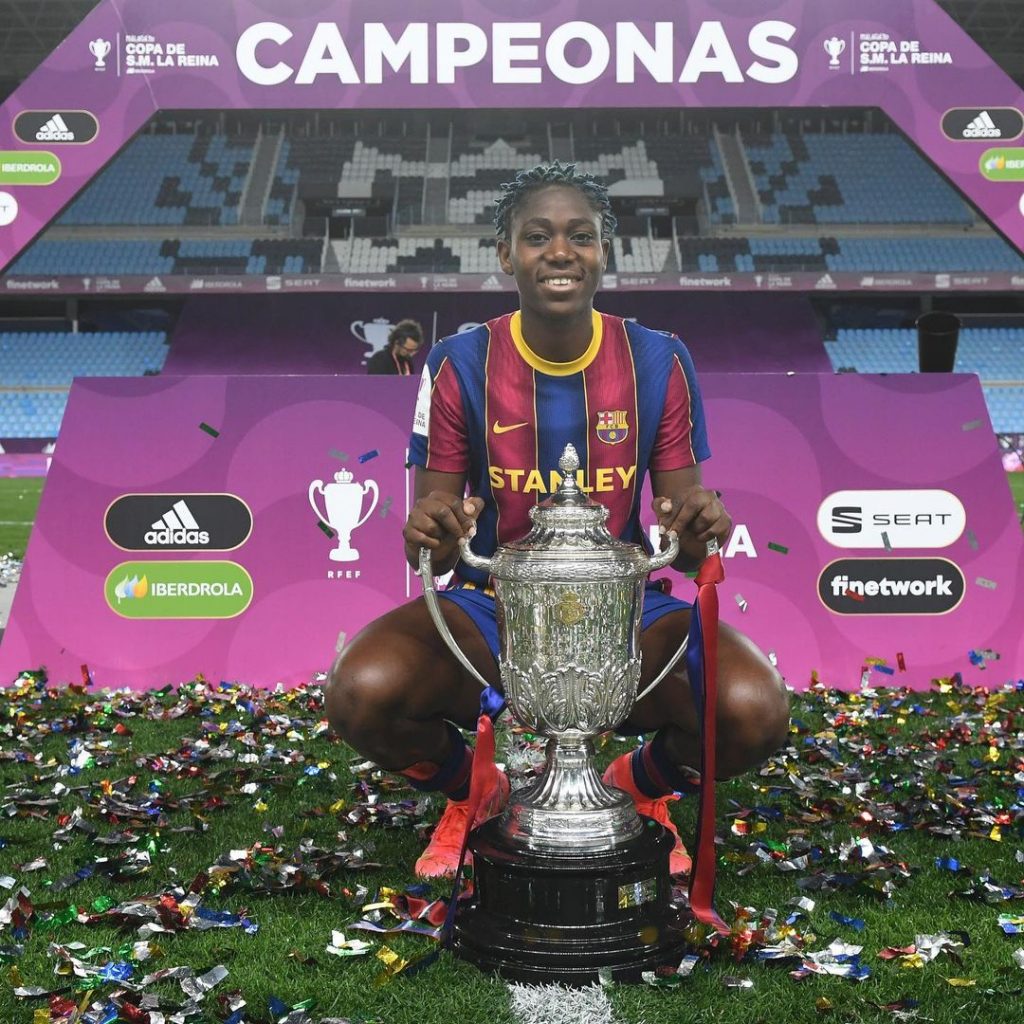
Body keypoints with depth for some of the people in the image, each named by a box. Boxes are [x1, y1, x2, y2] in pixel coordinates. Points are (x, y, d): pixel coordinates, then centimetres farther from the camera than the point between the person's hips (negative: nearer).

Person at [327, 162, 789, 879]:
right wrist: (430, 535, -28)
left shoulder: (658, 363, -3)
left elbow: (682, 550, 1)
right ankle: (471, 793, 9)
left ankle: (643, 788, 12)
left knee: (756, 714, -27)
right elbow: (431, 547, -2)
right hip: (489, 608, 0)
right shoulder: (461, 366, -5)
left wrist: (696, 529, -25)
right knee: (362, 695, -30)